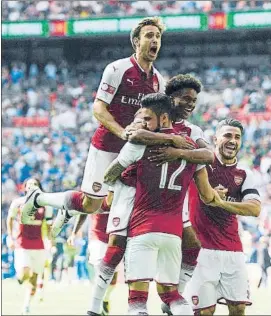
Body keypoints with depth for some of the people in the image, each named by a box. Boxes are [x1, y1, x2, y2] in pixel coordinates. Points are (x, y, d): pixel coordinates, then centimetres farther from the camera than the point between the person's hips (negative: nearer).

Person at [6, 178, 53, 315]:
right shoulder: (18, 203, -2)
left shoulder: (45, 205, 3)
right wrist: (10, 237, 3)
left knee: (34, 277, 3)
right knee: (24, 275, -19)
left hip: (38, 246, 2)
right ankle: (20, 274, 18)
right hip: (22, 244, -2)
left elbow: (49, 225, 10)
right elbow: (10, 219, 10)